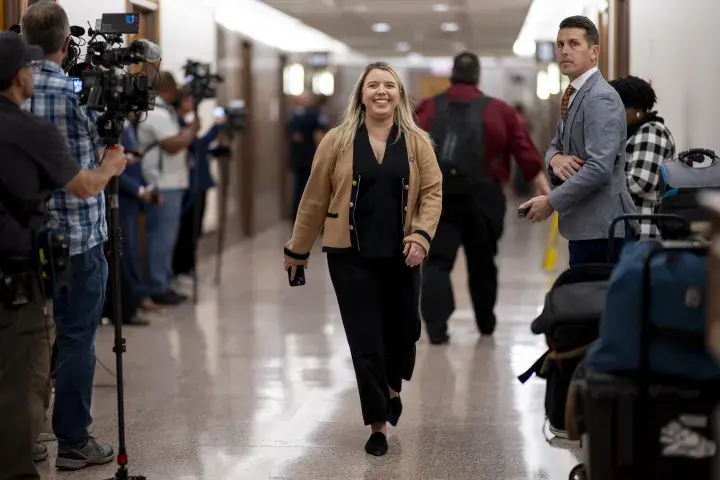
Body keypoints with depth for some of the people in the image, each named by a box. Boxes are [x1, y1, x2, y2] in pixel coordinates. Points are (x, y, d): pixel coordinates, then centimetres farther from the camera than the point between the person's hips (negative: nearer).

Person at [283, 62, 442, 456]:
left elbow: (432, 193, 1)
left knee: (402, 331, 11)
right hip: (351, 256, -1)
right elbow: (315, 199, 3)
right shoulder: (337, 141, -1)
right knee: (365, 342, -1)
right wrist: (298, 249, 7)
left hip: (400, 256, 2)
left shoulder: (417, 142, 2)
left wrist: (421, 236, -15)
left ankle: (393, 389, 42)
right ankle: (378, 423, 9)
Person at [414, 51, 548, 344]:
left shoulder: (427, 109, 8)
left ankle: (436, 326, -14)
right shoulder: (499, 111, 6)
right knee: (482, 260, 16)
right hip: (482, 196, 0)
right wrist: (544, 188, 6)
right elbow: (526, 153, 3)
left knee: (437, 260, 1)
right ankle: (486, 323, 30)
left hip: (435, 194, 0)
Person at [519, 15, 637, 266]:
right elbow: (556, 145, 23)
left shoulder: (600, 99, -14)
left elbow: (599, 168, -23)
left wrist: (551, 202, -16)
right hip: (584, 226, 9)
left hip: (600, 228, -9)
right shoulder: (575, 95, 16)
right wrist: (555, 158, -2)